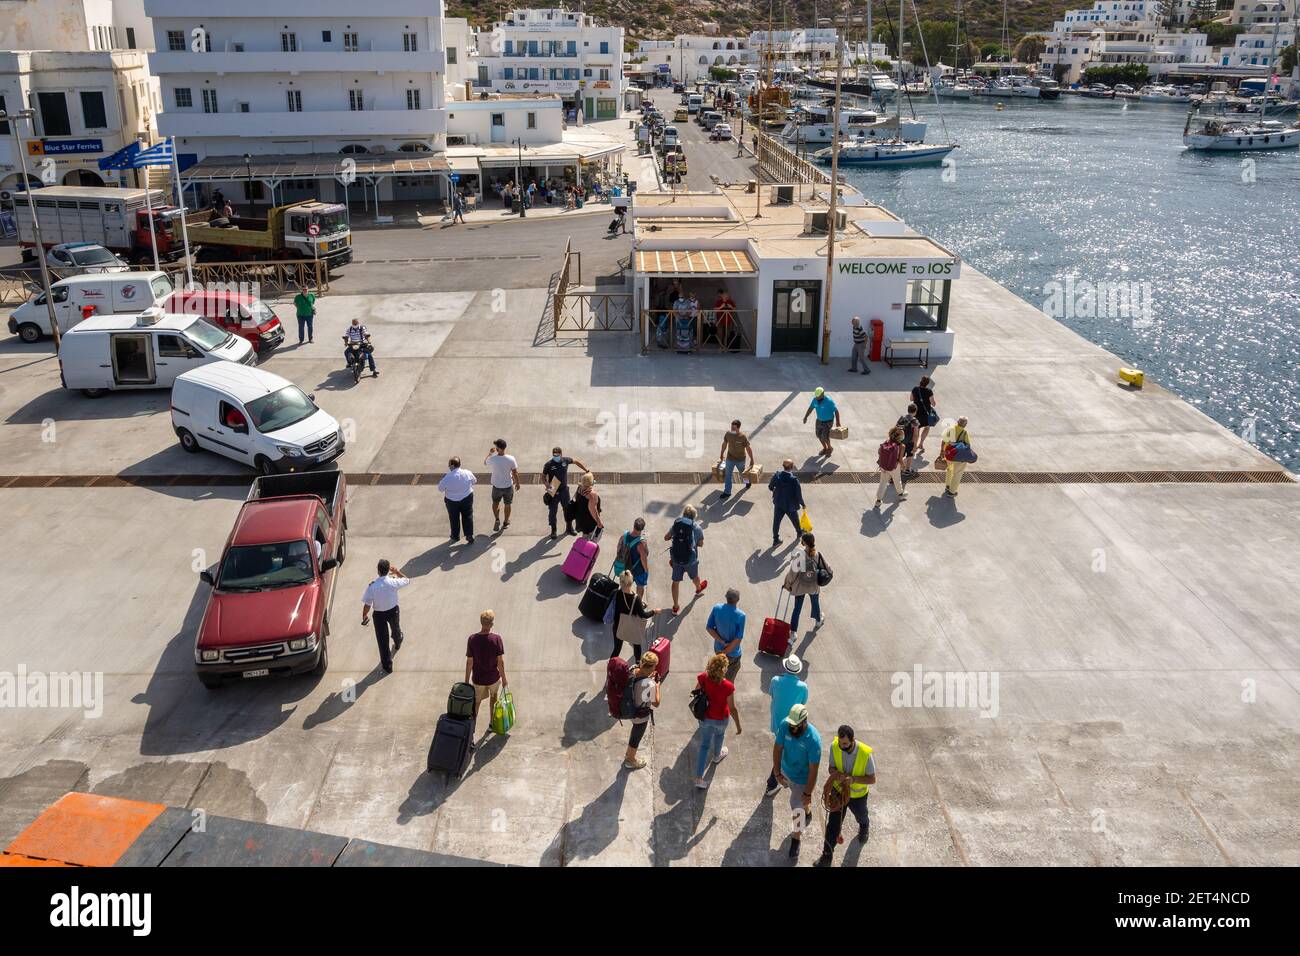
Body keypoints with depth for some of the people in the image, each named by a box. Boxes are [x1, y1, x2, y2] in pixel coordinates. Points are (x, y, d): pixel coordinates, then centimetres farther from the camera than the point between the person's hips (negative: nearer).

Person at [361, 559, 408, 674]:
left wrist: (364, 616, -1)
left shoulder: (372, 586, -29)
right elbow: (407, 580, -3)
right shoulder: (393, 582, -25)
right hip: (393, 611, 2)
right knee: (395, 629, 34)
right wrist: (398, 572, 11)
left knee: (383, 640, 12)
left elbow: (367, 605, -20)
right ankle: (397, 644, 65)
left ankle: (387, 666, 22)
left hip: (379, 614, -2)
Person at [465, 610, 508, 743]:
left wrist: (466, 681, 2)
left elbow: (469, 661, -10)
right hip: (493, 677, 0)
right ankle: (491, 723, 46)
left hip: (477, 679, 0)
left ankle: (470, 738, 7)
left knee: (475, 705, 13)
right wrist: (504, 678, 1)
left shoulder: (472, 639, -17)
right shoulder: (497, 639, -20)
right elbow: (500, 661, -14)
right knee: (493, 696, 30)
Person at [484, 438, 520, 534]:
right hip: (508, 486, 0)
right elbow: (515, 473, -11)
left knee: (495, 502, 28)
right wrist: (517, 483, 4)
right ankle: (506, 523, 36)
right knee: (507, 505, 21)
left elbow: (485, 462, 5)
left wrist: (490, 453, 12)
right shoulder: (511, 459, -22)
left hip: (496, 486, 0)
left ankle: (497, 519, 13)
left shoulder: (492, 459, -21)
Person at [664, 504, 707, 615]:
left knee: (676, 581, 14)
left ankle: (676, 606, 22)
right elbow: (701, 543, 0)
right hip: (690, 559, -1)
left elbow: (666, 537, 3)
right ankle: (698, 589, 60)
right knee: (694, 576, 29)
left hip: (676, 558, 1)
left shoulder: (676, 524, -5)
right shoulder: (697, 528, -12)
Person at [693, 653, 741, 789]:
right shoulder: (728, 687, -34)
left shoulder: (703, 678, -25)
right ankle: (717, 756, 63)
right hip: (720, 719, -2)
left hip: (704, 717, 2)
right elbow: (733, 709, -22)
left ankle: (699, 778, 21)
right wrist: (738, 725, -7)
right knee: (719, 734, 33)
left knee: (704, 745, 20)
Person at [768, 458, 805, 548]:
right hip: (790, 506, -2)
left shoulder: (777, 476, -17)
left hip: (778, 504, 2)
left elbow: (770, 487, -2)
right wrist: (802, 503, -2)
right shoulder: (794, 480, -28)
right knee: (795, 520, 26)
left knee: (776, 522, 17)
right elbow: (798, 494, -20)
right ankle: (799, 533, 52)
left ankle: (775, 540, 27)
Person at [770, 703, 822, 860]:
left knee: (797, 809, 7)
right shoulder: (785, 726, -26)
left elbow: (813, 769, -28)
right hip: (786, 771, 5)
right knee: (797, 797, 30)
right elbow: (778, 748, -12)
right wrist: (777, 773, -10)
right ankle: (807, 812, 61)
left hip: (802, 778, -5)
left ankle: (796, 839, 31)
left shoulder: (813, 739, -37)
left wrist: (808, 793, -22)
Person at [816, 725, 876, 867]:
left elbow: (872, 779, -22)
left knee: (860, 816, 30)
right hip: (838, 791, 1)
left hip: (858, 794, -1)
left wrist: (853, 779, -38)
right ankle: (827, 855, 27)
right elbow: (831, 768, -10)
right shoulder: (834, 746, -26)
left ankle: (864, 826, 65)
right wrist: (837, 775, -34)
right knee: (833, 823, 7)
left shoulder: (866, 753, -35)